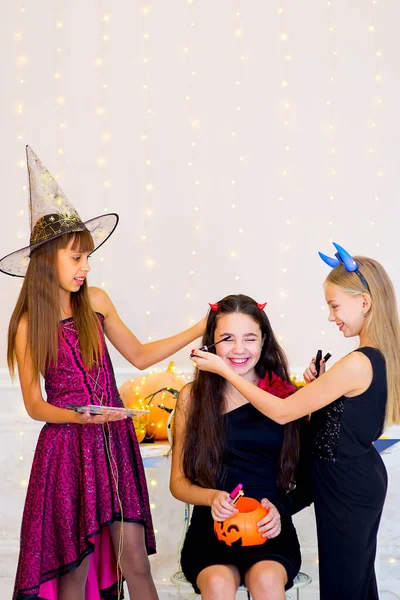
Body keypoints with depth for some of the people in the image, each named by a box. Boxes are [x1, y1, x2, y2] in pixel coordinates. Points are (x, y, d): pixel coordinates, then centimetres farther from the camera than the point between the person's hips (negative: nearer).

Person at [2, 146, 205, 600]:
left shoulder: (95, 302, 3)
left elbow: (139, 356, 12)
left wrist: (198, 331, 7)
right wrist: (79, 416, -20)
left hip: (114, 442, 3)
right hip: (67, 447, -3)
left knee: (135, 563, 2)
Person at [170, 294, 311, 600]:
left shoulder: (287, 395, 2)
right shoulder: (193, 396, 3)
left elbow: (308, 481, 7)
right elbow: (179, 481, 7)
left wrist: (282, 509, -12)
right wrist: (212, 497, -12)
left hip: (271, 531, 0)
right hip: (212, 528, 0)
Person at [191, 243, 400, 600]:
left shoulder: (357, 364, -27)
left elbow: (282, 412, -23)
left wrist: (224, 370, -18)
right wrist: (320, 384, -4)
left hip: (346, 488, -9)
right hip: (364, 480, 9)